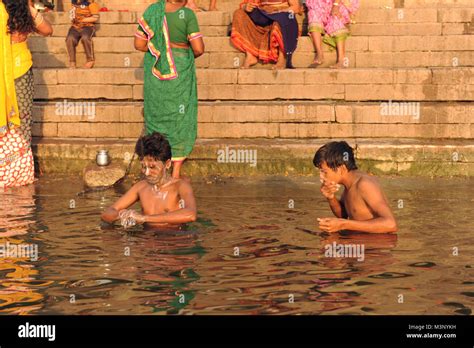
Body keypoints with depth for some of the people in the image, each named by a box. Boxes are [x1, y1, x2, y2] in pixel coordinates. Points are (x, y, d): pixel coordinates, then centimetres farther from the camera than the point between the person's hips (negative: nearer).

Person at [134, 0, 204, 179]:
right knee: (179, 118, 9)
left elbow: (139, 44, -3)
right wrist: (188, 55, 4)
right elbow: (199, 49, -17)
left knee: (155, 113, 20)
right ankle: (176, 171, 10)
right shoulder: (187, 15, -15)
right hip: (180, 72, -3)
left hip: (155, 71, 3)